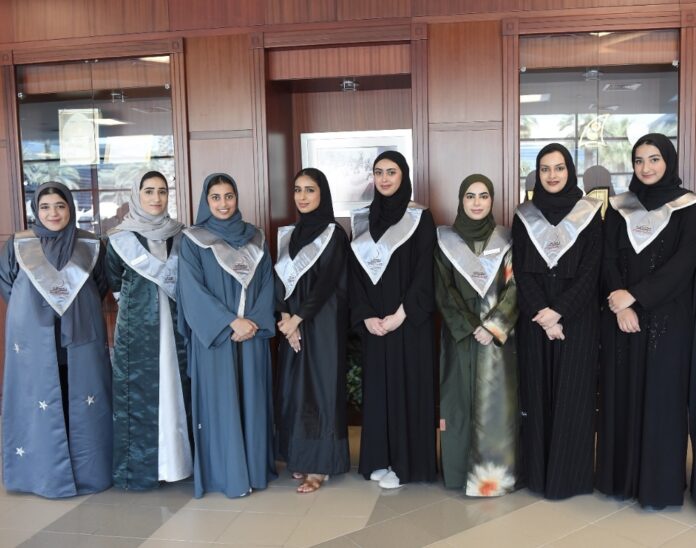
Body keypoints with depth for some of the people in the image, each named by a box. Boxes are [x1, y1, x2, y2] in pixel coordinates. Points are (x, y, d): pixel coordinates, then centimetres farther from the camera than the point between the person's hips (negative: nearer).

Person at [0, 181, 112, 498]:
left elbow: (102, 285, 13)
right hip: (35, 341, -1)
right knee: (38, 406, 2)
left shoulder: (90, 245, 1)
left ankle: (88, 471, 17)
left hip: (81, 340, 1)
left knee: (84, 406, 5)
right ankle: (45, 474, 15)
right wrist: (30, 310, 6)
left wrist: (80, 310, 5)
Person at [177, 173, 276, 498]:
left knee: (252, 400, 7)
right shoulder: (192, 241, -2)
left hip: (252, 336, 3)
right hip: (214, 336, -3)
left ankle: (256, 468, 18)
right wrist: (232, 322, -16)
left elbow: (267, 284, 5)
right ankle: (226, 475, 9)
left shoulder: (255, 238, 9)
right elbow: (193, 291, -9)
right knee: (221, 403, 0)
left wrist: (255, 322, -10)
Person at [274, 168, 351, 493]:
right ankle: (301, 456, 20)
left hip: (323, 324, -6)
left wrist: (297, 318, -15)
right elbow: (280, 279, 7)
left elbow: (327, 283, -13)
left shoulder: (334, 234, -6)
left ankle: (320, 465, 5)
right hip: (293, 323, 6)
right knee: (294, 388, 8)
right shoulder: (288, 234, 12)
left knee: (320, 386, -3)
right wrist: (285, 318, -7)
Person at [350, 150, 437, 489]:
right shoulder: (362, 219, 8)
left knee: (408, 387, 0)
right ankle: (380, 459, 20)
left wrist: (400, 315, -16)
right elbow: (355, 272, 5)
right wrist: (365, 316, -6)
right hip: (373, 322, 4)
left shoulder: (420, 218, -3)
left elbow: (425, 274, -9)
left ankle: (405, 462, 11)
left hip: (409, 320, -4)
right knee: (377, 387, 8)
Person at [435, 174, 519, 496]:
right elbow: (443, 292, -2)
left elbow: (514, 287, -1)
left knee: (496, 401, -1)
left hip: (497, 333, 1)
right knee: (461, 400, 2)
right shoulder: (446, 240, 4)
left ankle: (494, 472, 8)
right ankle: (461, 471, 11)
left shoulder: (505, 240, 6)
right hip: (459, 334, 0)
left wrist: (492, 326, -13)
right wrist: (472, 327, -11)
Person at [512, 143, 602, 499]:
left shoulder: (589, 214, 1)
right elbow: (521, 271, 0)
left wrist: (558, 312, -16)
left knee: (573, 395, 2)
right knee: (537, 393, 4)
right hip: (534, 320, 2)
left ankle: (570, 475, 12)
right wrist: (542, 315, -13)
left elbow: (591, 271, -5)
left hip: (577, 319, -1)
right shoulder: (524, 216, 5)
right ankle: (538, 473, 14)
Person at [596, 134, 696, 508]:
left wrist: (633, 295, -16)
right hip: (620, 315, 3)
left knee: (661, 396, 2)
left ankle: (659, 484, 13)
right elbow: (608, 260, 3)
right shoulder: (619, 207, 8)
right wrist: (619, 304, -12)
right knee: (621, 393, 6)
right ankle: (620, 477, 18)